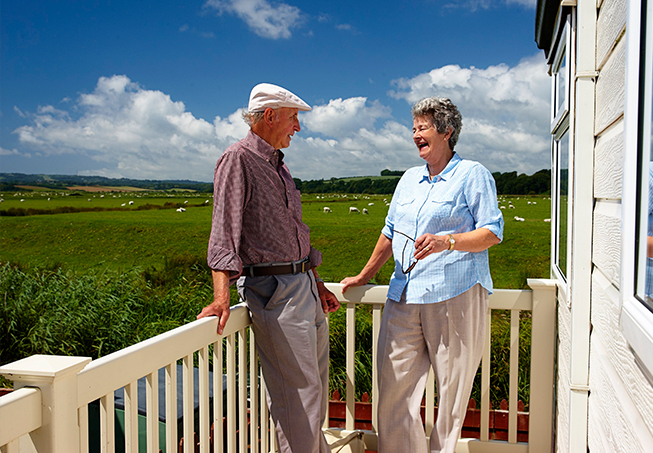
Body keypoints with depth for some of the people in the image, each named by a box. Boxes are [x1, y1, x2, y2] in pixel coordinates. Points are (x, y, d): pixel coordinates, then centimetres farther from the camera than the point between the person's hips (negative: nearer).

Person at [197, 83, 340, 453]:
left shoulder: (279, 165, 19)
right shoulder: (238, 159, -8)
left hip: (306, 285, 9)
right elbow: (225, 231, -18)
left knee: (317, 383, 17)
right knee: (298, 390, -6)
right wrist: (222, 297, -28)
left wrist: (318, 285, 25)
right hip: (274, 289, -9)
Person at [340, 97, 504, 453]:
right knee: (394, 387, 1)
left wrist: (447, 241, -19)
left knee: (452, 389, 2)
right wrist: (364, 277, 29)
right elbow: (390, 233, 26)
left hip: (454, 294, -5)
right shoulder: (409, 179, 20)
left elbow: (492, 233, -3)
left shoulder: (473, 175, 3)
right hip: (404, 296, 6)